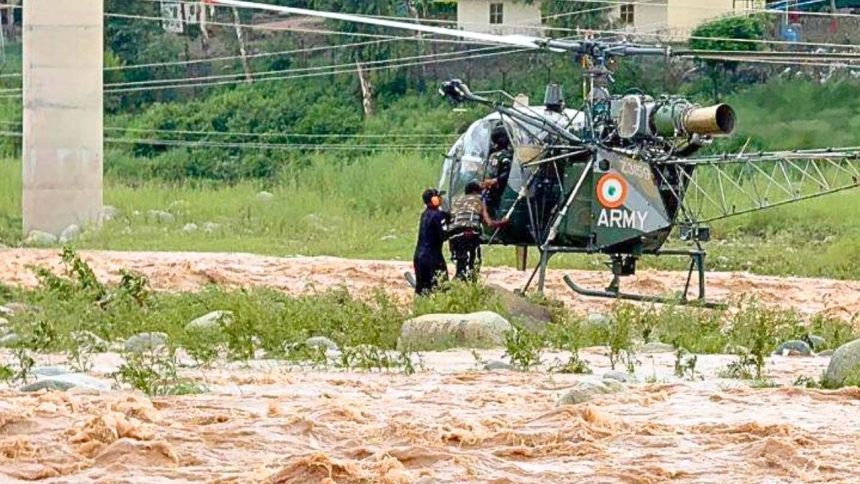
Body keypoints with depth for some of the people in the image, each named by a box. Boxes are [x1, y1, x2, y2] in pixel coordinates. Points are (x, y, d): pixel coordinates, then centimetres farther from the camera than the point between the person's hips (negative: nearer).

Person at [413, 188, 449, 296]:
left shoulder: (425, 214, 12)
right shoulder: (438, 215, -13)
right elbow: (443, 235, -17)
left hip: (419, 255, 8)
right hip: (432, 254, -8)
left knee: (421, 288, 11)